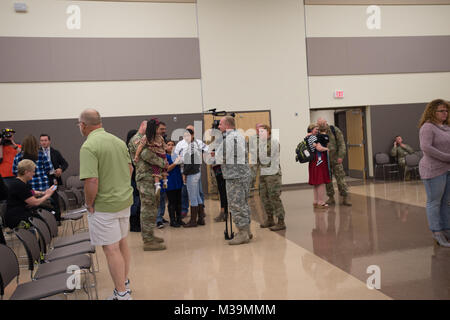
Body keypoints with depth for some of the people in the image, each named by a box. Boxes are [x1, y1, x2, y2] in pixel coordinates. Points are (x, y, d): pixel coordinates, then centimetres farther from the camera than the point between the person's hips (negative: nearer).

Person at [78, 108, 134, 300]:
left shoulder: (89, 146, -19)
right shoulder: (118, 141, 6)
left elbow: (91, 181, -26)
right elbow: (130, 168, 14)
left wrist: (89, 204, -11)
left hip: (104, 206, -8)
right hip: (125, 200, 8)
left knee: (111, 249, 3)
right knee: (122, 243, 20)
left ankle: (121, 293, 14)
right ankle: (124, 283, 36)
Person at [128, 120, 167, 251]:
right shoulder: (136, 139, -10)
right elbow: (146, 155, -24)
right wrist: (162, 162, -14)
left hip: (152, 178, 11)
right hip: (145, 178, -10)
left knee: (152, 207, 16)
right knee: (148, 208, -8)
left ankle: (149, 235, 26)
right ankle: (148, 241, -4)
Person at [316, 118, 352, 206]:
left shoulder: (335, 130, -2)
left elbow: (341, 143, -5)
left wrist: (341, 156, -12)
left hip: (335, 159, -2)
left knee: (340, 178, -4)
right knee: (327, 179, 7)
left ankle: (345, 197, 3)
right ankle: (331, 198, 18)